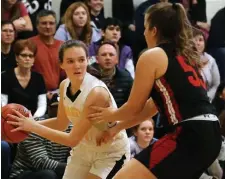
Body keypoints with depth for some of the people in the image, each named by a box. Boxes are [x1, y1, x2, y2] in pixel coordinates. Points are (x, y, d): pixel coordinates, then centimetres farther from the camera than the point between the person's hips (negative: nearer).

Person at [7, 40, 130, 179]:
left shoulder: (97, 92, -31)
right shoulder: (64, 85, -8)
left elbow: (73, 139, -28)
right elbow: (61, 123, 8)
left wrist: (33, 127, -27)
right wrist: (29, 124, -8)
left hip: (111, 153, -7)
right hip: (84, 149, 7)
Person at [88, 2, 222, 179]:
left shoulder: (152, 56, -2)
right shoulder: (184, 54, 23)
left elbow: (134, 107, 6)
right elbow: (154, 104, 30)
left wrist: (111, 115, 28)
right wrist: (117, 127, 37)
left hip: (190, 136, -10)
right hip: (210, 134, 10)